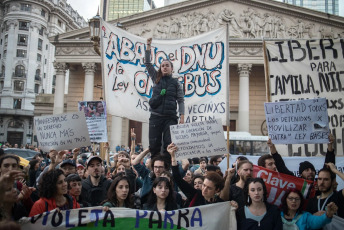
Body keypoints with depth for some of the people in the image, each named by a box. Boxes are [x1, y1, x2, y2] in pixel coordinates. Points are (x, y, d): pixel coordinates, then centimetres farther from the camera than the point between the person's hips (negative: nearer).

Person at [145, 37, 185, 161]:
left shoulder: (176, 83, 8)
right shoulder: (156, 79, 12)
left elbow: (181, 100, 6)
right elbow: (147, 63, 9)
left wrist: (182, 116, -4)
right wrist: (148, 46, 3)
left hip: (170, 117, -2)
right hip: (156, 116, 2)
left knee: (169, 145, -5)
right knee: (154, 144, 1)